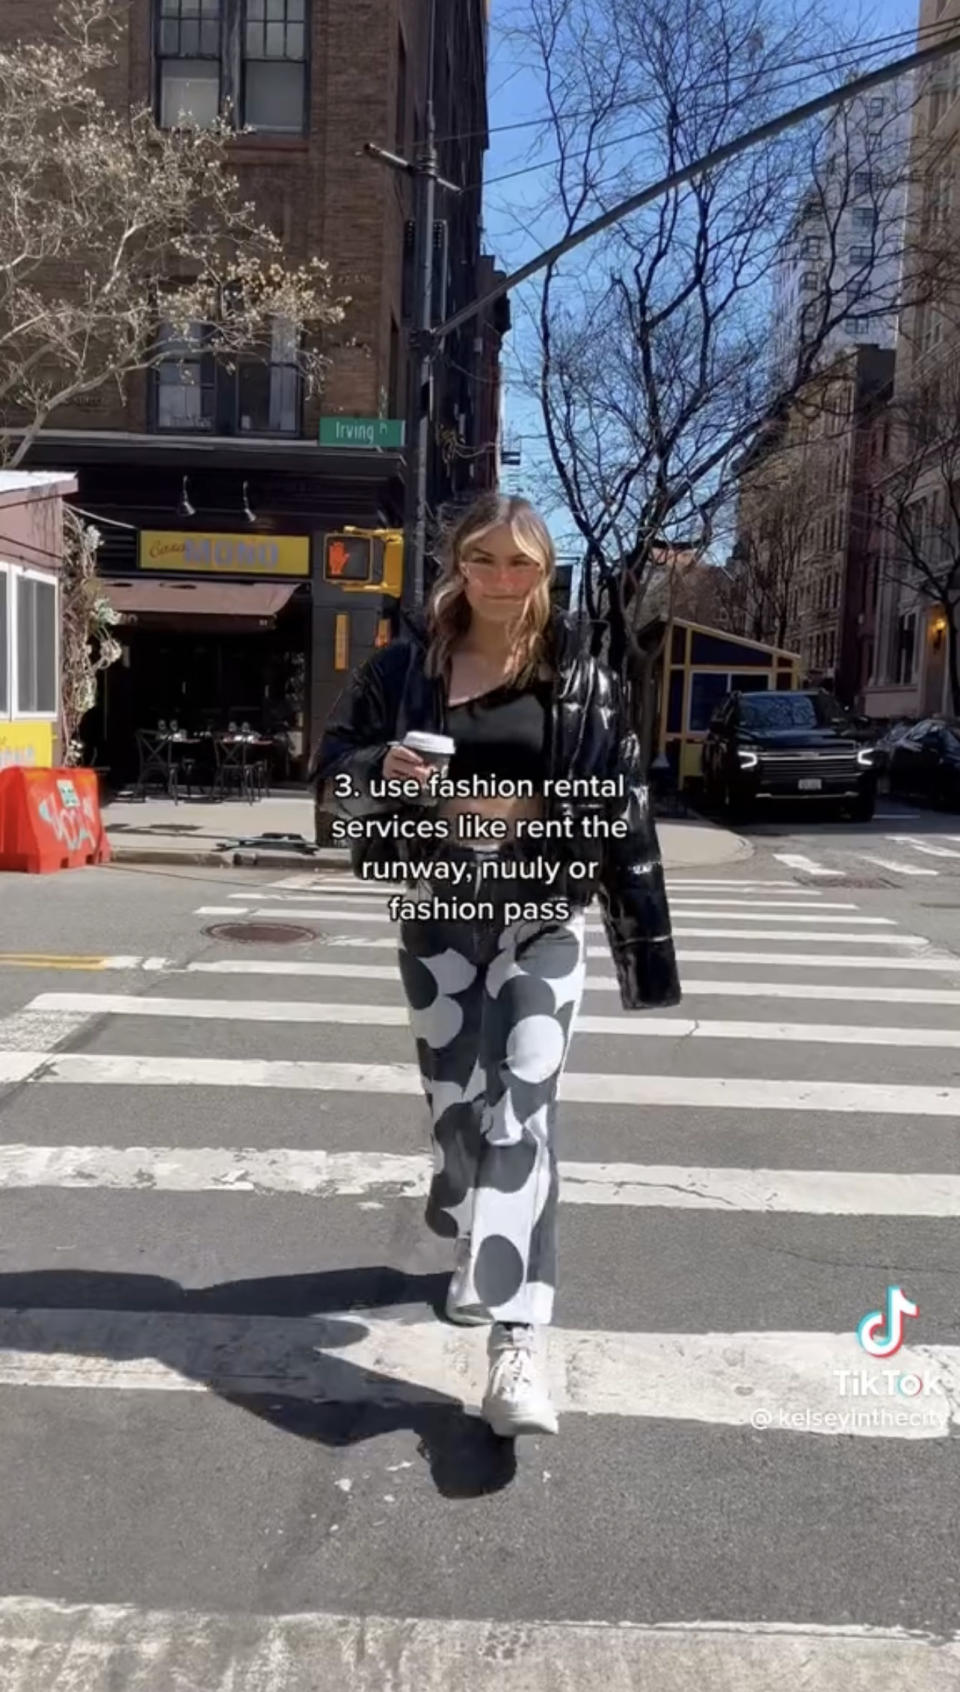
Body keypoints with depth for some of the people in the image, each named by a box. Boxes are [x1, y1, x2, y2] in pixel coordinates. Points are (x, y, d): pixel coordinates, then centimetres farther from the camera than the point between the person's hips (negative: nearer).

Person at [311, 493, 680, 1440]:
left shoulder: (577, 676, -2)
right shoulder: (404, 666, 1)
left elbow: (619, 805, -2)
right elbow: (332, 772, 5)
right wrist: (383, 772, -16)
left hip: (543, 918, -2)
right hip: (437, 915, 2)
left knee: (521, 1111, -12)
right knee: (456, 1104, 13)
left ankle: (514, 1347, -13)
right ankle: (474, 1250, 42)